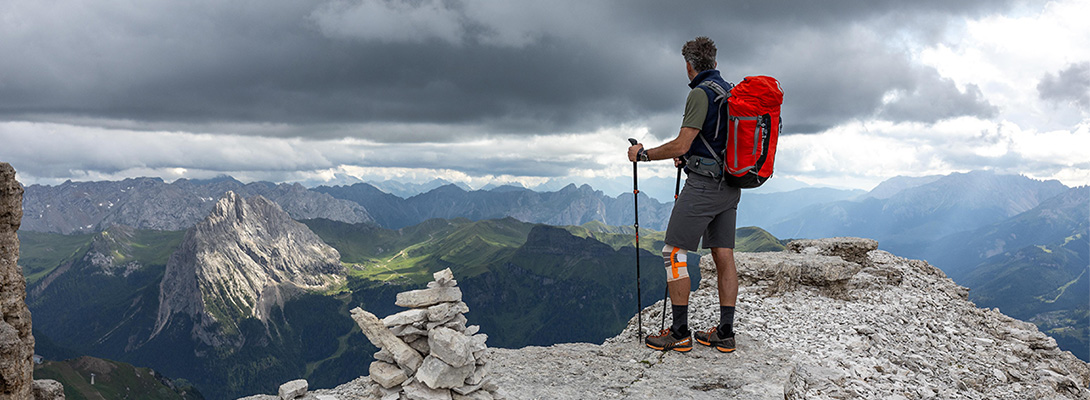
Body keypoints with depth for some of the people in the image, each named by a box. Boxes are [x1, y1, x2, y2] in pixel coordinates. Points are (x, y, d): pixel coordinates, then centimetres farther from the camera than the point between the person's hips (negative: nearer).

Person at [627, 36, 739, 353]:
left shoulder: (701, 93, -13)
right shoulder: (731, 91, 15)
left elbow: (681, 145, -19)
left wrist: (643, 154, -7)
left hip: (703, 184, -9)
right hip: (730, 186, 9)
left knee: (674, 253, -2)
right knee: (724, 256, 8)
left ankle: (680, 333, 0)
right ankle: (725, 333, 12)